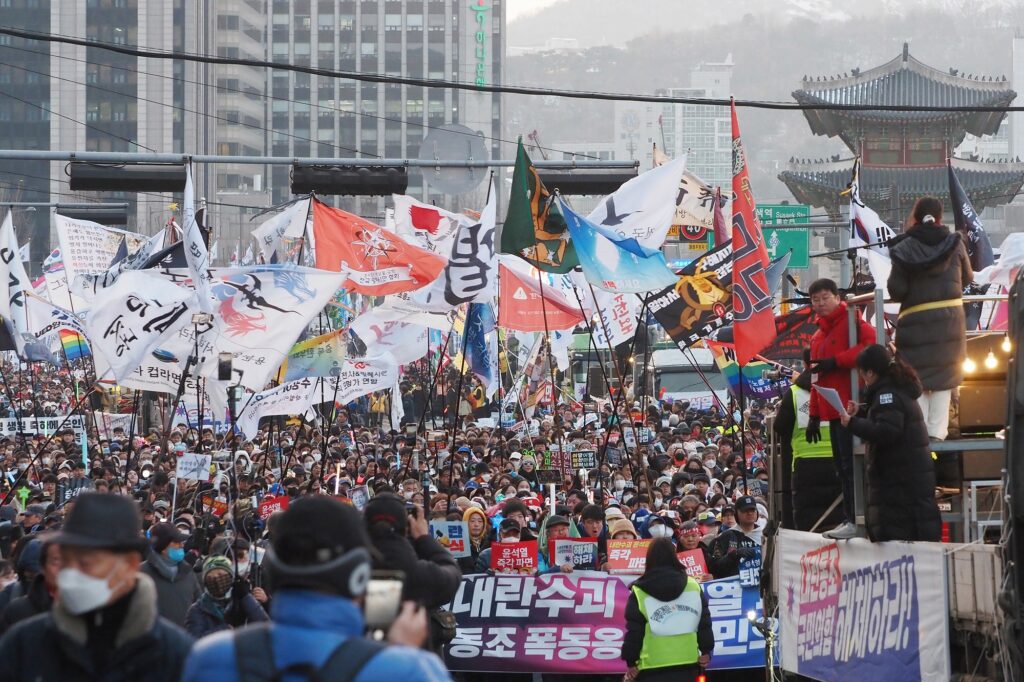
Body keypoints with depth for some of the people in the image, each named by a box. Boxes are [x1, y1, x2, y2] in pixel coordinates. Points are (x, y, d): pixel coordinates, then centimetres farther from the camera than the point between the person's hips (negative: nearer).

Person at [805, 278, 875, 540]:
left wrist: (835, 361, -21)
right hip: (833, 411, 9)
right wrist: (814, 416, 20)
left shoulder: (852, 322, -4)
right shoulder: (818, 336, 22)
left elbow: (870, 344, -23)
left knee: (850, 466, -13)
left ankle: (855, 520, -15)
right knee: (842, 468, 8)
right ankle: (849, 518, 10)